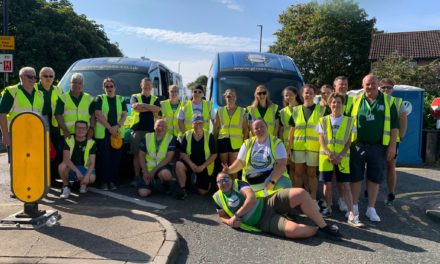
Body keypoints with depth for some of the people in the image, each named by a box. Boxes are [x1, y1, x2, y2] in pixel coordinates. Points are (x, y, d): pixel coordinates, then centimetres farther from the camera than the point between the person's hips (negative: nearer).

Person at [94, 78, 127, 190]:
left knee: (116, 158, 1)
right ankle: (104, 181, 3)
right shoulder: (99, 99, 7)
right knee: (104, 158, -5)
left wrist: (117, 126, -11)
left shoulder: (121, 100, 15)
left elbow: (124, 115, 7)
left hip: (118, 133, 2)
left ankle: (113, 181, 9)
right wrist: (110, 128, -12)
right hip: (102, 133, -2)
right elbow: (98, 114, -4)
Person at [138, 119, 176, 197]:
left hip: (162, 167, -2)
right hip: (148, 168, 2)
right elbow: (141, 156, 6)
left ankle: (166, 186, -2)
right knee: (143, 193, -17)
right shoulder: (147, 137, 3)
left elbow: (169, 157, -12)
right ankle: (151, 183, 20)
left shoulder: (171, 138, -5)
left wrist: (154, 171, -16)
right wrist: (145, 172, -7)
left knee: (165, 173, -39)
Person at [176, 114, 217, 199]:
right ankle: (183, 190, -15)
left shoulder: (209, 136, -11)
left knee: (203, 192, -2)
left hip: (204, 166, -1)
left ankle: (208, 181, 35)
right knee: (179, 165, -32)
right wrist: (191, 164, -23)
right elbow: (183, 153, -7)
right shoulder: (187, 135, -6)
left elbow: (214, 154, -9)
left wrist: (203, 166, -19)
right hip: (191, 163, 1)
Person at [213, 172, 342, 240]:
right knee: (293, 230, -32)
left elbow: (252, 199, -11)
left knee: (300, 193, -21)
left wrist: (236, 215, -13)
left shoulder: (238, 184, 3)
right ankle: (318, 231, -1)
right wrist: (230, 221, -5)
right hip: (263, 221, -2)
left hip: (269, 203, 2)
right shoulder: (218, 198, 6)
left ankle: (324, 227, -8)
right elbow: (222, 216, 18)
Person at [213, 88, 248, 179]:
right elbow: (215, 128, 9)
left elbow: (245, 129, 6)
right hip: (223, 141, 1)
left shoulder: (242, 111, 7)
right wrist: (214, 142, 4)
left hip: (236, 143, -1)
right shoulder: (220, 111, 9)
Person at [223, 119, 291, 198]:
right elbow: (240, 162, 7)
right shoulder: (248, 143, 9)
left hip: (275, 177, -3)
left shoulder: (277, 143, -1)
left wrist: (272, 181, -22)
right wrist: (229, 170, -14)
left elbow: (281, 164, -10)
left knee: (285, 184, -29)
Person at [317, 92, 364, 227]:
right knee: (327, 184, 6)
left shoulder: (349, 121, 4)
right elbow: (321, 140, 1)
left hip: (342, 158, 0)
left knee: (346, 186, -2)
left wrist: (340, 156, -10)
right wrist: (330, 155, -12)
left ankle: (352, 215, -3)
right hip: (326, 157, 1)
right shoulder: (323, 120, 4)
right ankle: (328, 208, 23)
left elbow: (349, 142, 2)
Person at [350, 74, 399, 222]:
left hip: (378, 146, 0)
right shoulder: (356, 101, 3)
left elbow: (394, 125, 3)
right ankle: (354, 207, 21)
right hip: (357, 145, 0)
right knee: (355, 177, 7)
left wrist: (392, 145, -2)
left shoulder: (387, 101, 2)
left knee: (374, 178, 8)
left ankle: (371, 209, 21)